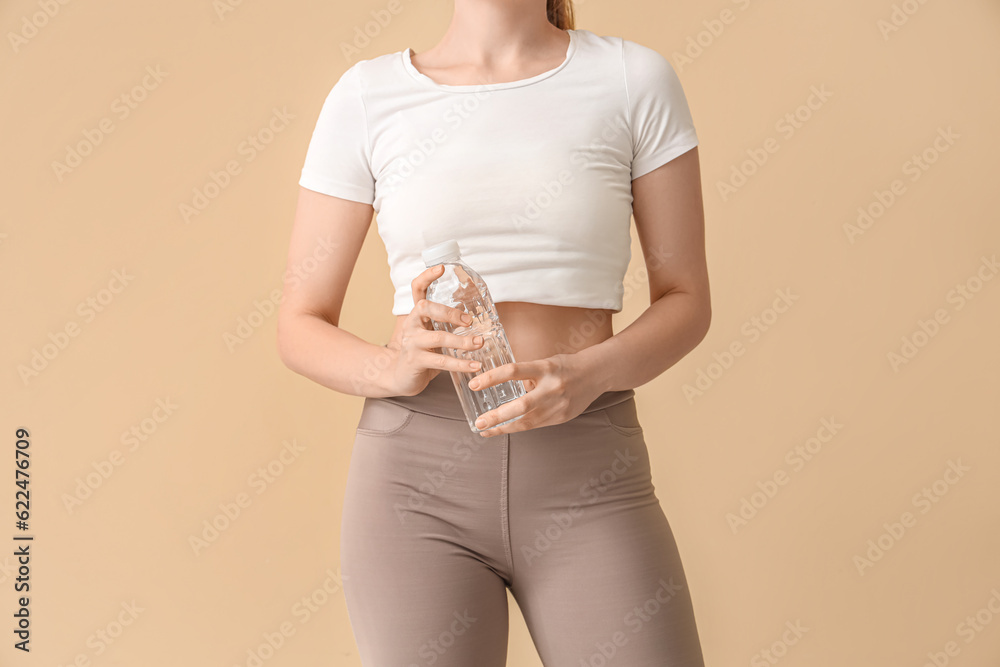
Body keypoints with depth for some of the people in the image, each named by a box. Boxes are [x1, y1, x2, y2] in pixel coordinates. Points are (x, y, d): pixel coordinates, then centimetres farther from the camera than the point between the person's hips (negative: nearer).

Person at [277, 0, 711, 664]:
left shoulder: (635, 77, 3)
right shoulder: (367, 94, 4)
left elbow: (686, 299, 6)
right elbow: (302, 328, 6)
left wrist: (593, 373, -15)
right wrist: (396, 367, -15)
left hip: (588, 478, 0)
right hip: (418, 467, 0)